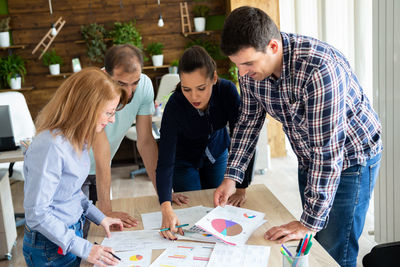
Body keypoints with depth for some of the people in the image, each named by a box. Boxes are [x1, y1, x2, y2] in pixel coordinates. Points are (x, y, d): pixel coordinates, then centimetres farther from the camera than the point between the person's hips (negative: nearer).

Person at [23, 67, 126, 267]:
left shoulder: (75, 138, -2)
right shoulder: (51, 147, -29)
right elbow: (37, 213, -26)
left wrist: (98, 217, 6)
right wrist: (84, 248, -24)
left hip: (72, 232, 8)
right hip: (51, 249, -8)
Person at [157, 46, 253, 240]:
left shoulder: (227, 91, -32)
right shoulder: (175, 105, -36)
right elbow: (165, 161, -39)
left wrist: (242, 189, -31)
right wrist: (166, 208, -53)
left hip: (217, 154, 2)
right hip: (184, 160, -2)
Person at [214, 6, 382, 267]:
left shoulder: (318, 68, -37)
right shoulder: (251, 68, -13)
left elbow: (328, 150, -34)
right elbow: (249, 119, 1)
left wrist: (310, 222, -29)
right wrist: (231, 176, -5)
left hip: (350, 157, -6)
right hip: (309, 158, 7)